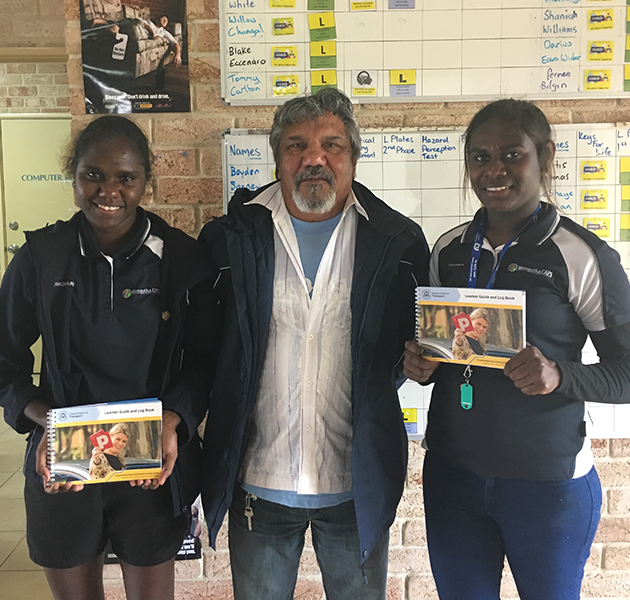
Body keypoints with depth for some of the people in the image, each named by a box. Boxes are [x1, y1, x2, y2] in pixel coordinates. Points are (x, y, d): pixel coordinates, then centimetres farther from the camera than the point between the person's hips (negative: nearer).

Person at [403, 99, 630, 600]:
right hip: (451, 472, 4)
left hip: (548, 482, -4)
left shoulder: (582, 255, -11)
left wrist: (560, 375, -26)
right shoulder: (449, 250, 4)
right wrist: (421, 365, -5)